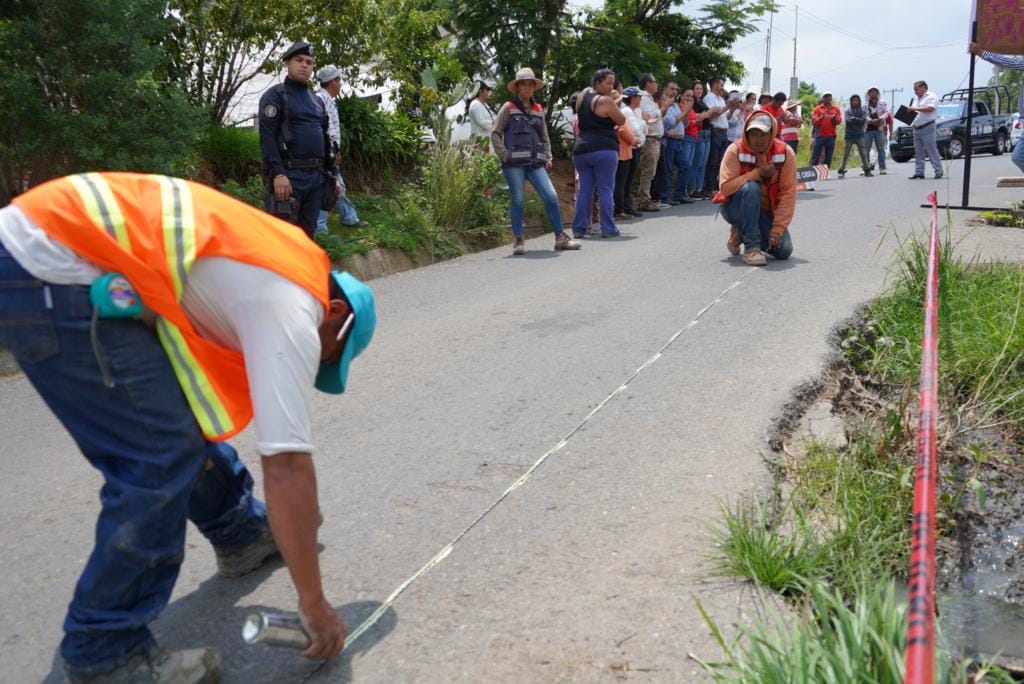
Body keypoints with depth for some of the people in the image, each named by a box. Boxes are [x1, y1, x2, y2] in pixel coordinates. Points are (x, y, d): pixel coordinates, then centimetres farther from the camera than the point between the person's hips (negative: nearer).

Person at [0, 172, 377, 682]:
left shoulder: (279, 270, 17)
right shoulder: (291, 308, -11)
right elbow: (287, 465, -16)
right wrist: (314, 605, -7)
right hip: (48, 275, -10)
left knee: (185, 409, 19)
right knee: (161, 456, -7)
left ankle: (241, 534, 37)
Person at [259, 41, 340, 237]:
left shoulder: (315, 100, 21)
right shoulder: (275, 96, -2)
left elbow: (324, 139, 23)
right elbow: (267, 137, -12)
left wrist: (333, 174, 17)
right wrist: (278, 174, -22)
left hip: (317, 176, 7)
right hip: (289, 174, -7)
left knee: (307, 234, 10)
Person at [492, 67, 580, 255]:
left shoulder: (538, 109, 16)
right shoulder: (508, 108, 3)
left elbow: (544, 136, 22)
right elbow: (495, 133, 0)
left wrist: (547, 157, 12)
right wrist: (504, 155, -8)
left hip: (536, 162, 4)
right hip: (514, 163, -4)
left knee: (551, 197, -6)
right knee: (517, 201, -3)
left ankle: (560, 238, 1)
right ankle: (518, 241, 8)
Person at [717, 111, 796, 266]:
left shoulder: (785, 152, -11)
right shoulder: (735, 150, -15)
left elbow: (788, 194, -14)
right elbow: (726, 188, -25)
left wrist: (778, 228, -21)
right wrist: (757, 173, -30)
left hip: (766, 211, 3)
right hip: (736, 207, -3)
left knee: (783, 250, -16)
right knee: (750, 188, -34)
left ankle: (742, 233, 11)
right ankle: (751, 247, -26)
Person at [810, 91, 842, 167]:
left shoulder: (836, 109, 10)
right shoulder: (817, 109, 7)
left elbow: (839, 121, 3)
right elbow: (814, 121, -2)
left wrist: (834, 118, -18)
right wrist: (822, 117, -18)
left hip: (831, 136, 2)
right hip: (820, 135, -2)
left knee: (828, 158, 3)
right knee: (815, 158, -3)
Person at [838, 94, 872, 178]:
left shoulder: (863, 111, 10)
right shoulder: (848, 111, 8)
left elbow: (864, 120, -6)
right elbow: (847, 121, -7)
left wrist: (854, 119, -8)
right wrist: (858, 120, -8)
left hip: (859, 134, 0)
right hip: (849, 135, 0)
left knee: (863, 154, -4)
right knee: (845, 154, -3)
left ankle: (867, 170, -3)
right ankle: (841, 171, -3)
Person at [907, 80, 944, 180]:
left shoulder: (931, 96, -4)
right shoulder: (916, 98, 22)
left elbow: (930, 108, -19)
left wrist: (915, 109, -19)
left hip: (927, 127, -8)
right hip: (917, 128, 8)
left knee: (932, 150, -9)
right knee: (918, 152, 6)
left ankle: (938, 171, -6)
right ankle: (919, 172, 8)